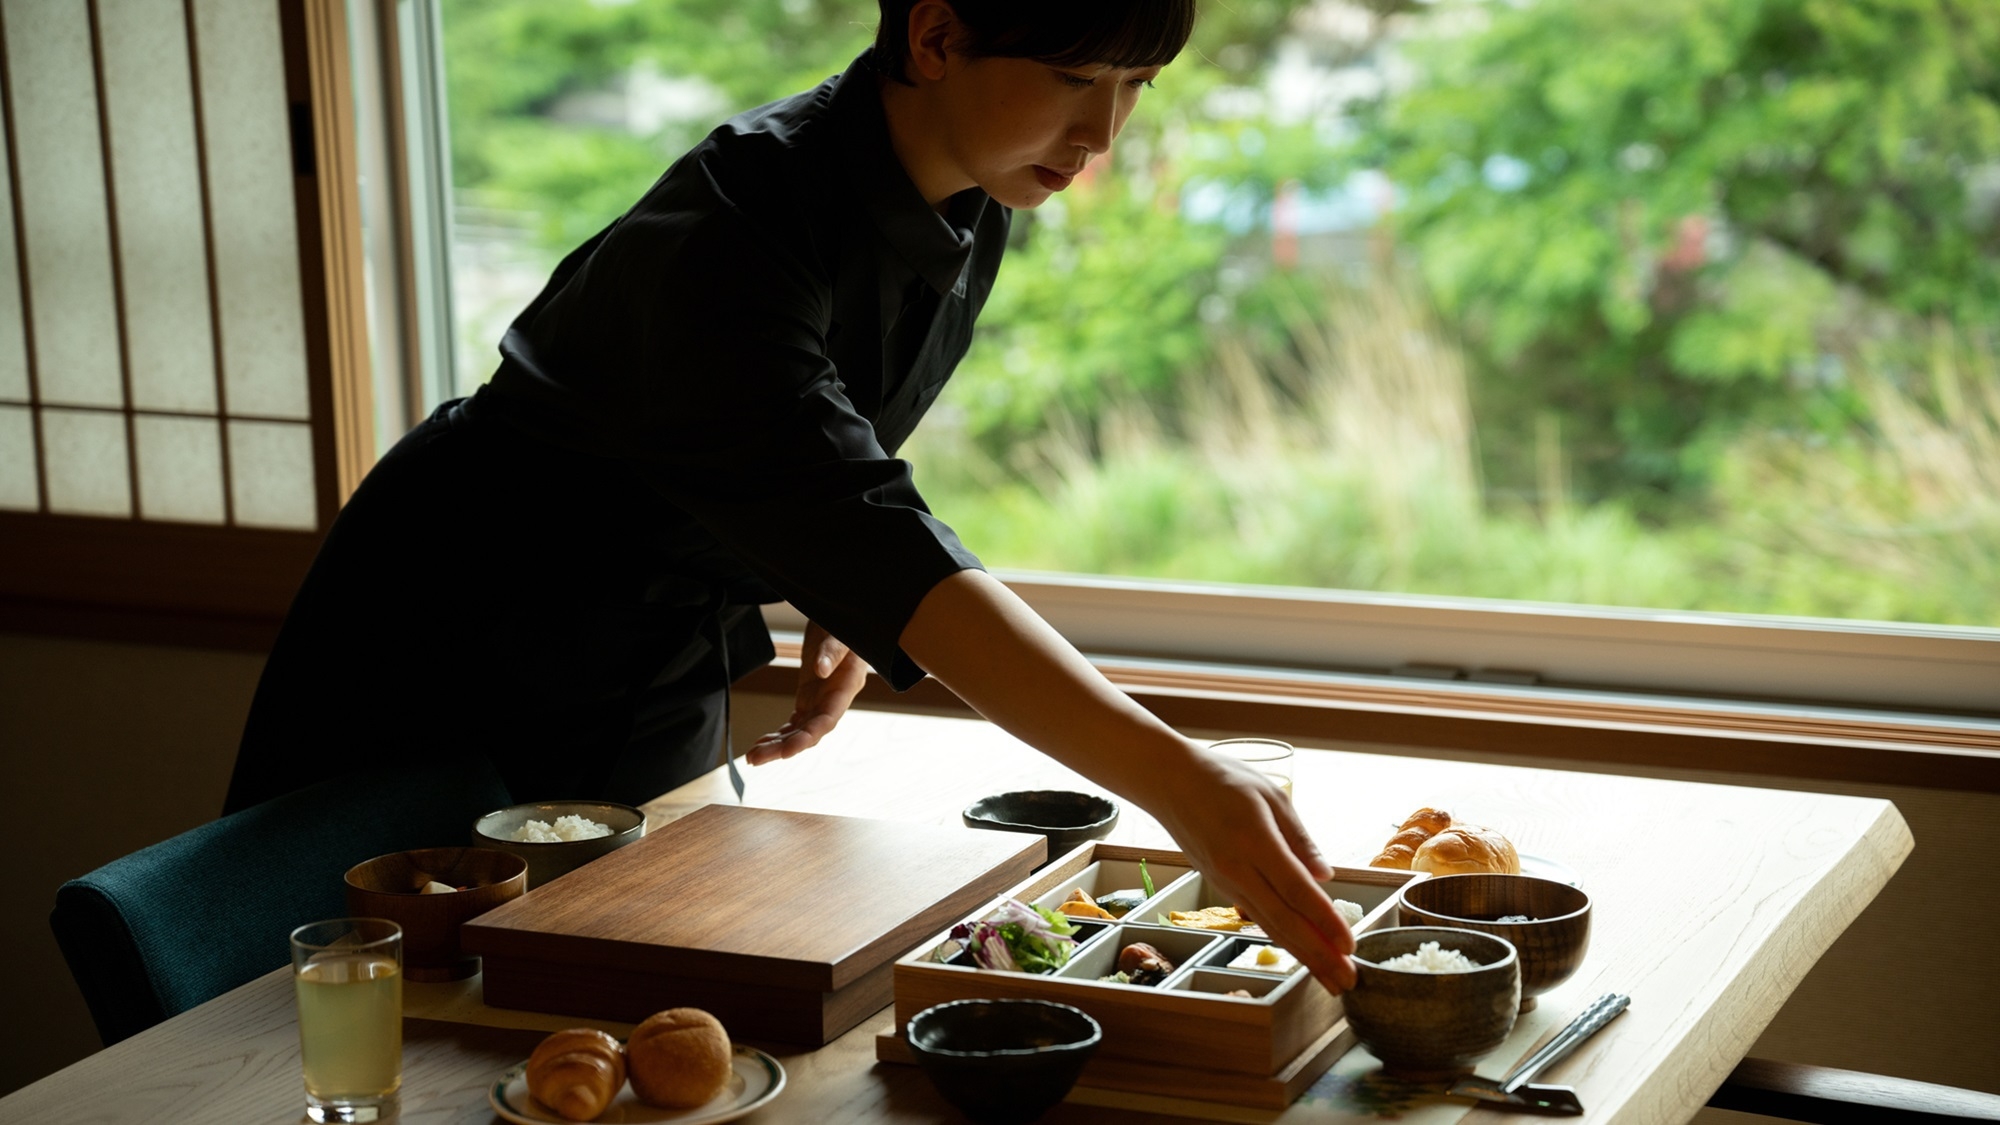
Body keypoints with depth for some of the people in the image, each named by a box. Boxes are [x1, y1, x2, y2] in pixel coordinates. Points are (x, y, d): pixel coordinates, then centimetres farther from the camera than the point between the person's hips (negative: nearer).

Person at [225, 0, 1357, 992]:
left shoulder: (975, 213, -9)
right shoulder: (736, 224, -36)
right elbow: (862, 526, -49)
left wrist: (851, 604, -5)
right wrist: (1176, 780, -57)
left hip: (669, 662, 6)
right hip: (464, 640, -6)